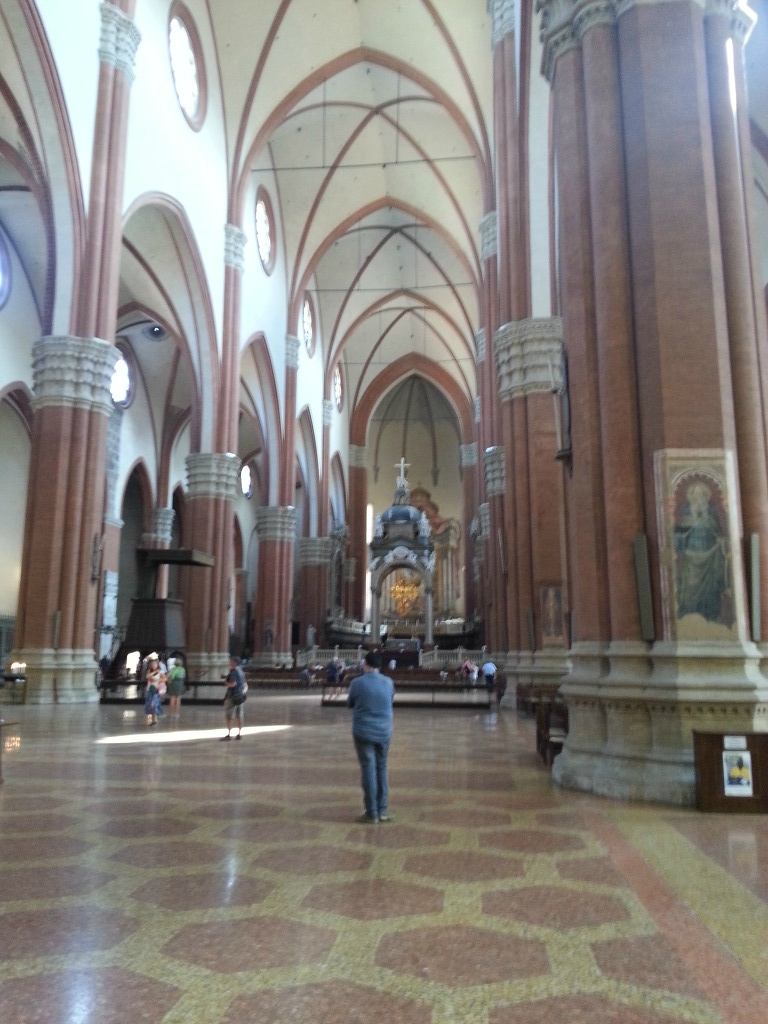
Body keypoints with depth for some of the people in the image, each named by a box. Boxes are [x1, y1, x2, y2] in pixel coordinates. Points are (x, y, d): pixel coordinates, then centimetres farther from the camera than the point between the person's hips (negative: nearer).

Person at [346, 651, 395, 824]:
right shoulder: (388, 682, -1)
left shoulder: (357, 683, -11)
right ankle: (383, 810, 19)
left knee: (368, 770, 3)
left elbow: (349, 704, 4)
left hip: (364, 732, -3)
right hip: (384, 732, 3)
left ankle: (372, 813, 6)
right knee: (382, 769, 15)